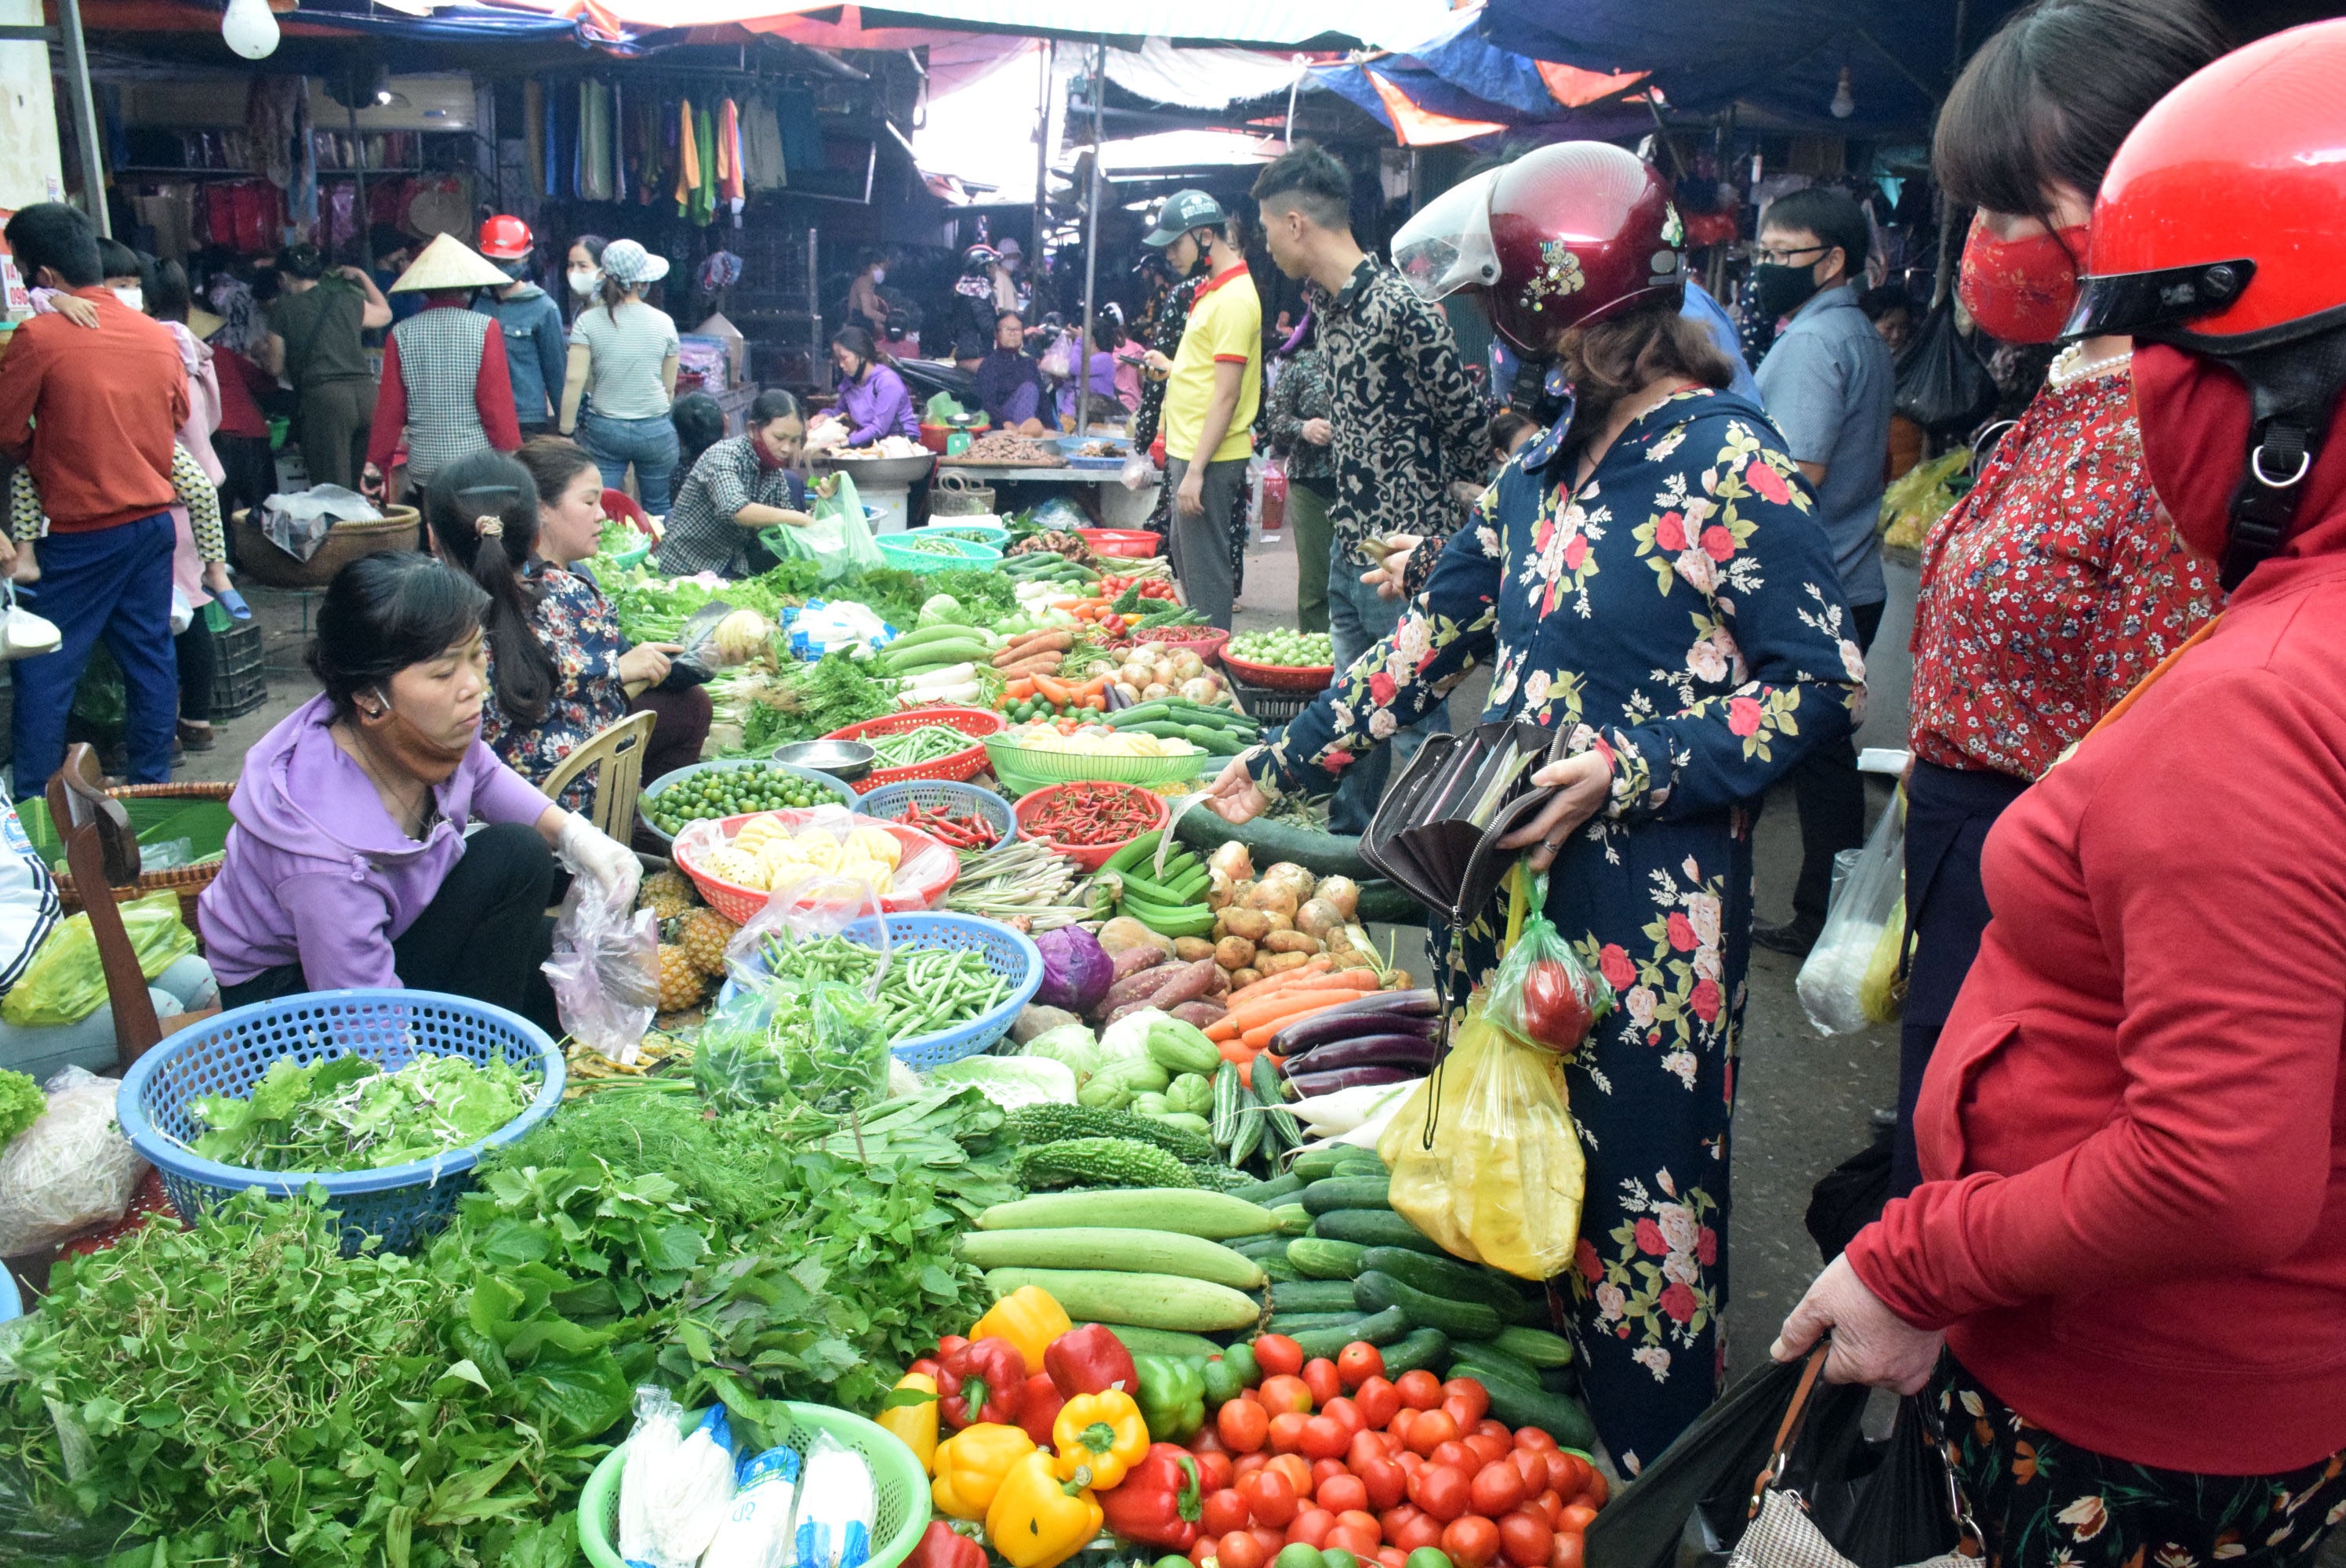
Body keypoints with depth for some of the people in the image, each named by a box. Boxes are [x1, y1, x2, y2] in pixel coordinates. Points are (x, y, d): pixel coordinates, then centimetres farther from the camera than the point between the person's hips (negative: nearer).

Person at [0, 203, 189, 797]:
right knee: (150, 657, 12)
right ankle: (153, 786, 19)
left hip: (80, 532, -5)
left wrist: (49, 456, 12)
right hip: (153, 521, 5)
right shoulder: (159, 335, 2)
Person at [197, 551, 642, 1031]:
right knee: (513, 859, -23)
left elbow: (481, 776, 5)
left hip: (393, 933, 7)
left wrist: (574, 834, -12)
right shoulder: (328, 855, -39)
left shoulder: (428, 729, -20)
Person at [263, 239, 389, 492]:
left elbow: (275, 367, 13)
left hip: (323, 396, -4)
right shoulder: (348, 301, 15)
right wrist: (362, 276, 47)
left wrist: (263, 352, 35)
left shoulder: (283, 308, 6)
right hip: (365, 391, 4)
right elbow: (384, 314, 37)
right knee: (358, 486, 9)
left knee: (334, 490, -5)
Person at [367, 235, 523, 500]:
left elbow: (390, 408, 4)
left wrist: (377, 463, 11)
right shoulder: (484, 329, -5)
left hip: (423, 466, 3)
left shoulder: (401, 334, 3)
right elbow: (497, 402, -8)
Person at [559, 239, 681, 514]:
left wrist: (566, 430, -3)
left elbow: (574, 380, -10)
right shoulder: (663, 323, -1)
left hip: (603, 430, 0)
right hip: (655, 430, 1)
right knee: (658, 511, 13)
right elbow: (669, 387, 6)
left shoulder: (588, 322, -4)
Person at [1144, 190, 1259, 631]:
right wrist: (1172, 368, 12)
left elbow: (1226, 395, -22)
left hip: (1209, 459, -11)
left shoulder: (1234, 299, -17)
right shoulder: (1213, 290, 15)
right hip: (1189, 451, 11)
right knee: (1183, 554, 20)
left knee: (1205, 570, -5)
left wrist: (1196, 470, -23)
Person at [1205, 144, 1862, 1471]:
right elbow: (1434, 641, 17)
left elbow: (1822, 682, -13)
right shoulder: (1545, 467, 12)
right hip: (1510, 879, 7)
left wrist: (1628, 769, -21)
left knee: (1636, 1204, 4)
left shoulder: (1726, 461, -11)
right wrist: (1277, 771, 15)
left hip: (1650, 911, -7)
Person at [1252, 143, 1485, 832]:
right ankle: (1348, 841, 33)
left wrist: (1461, 493, 2)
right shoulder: (1326, 303, 10)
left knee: (1412, 720, 0)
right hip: (1348, 547, 9)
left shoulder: (1400, 308, -18)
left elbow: (1467, 420, -11)